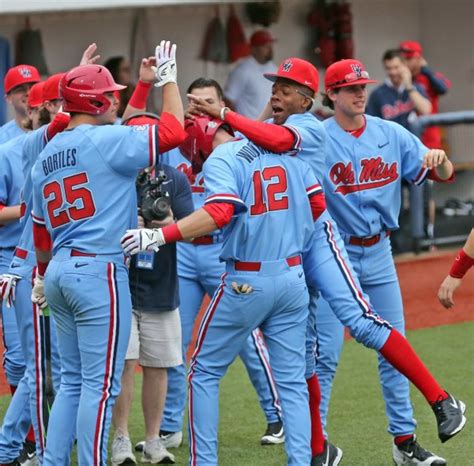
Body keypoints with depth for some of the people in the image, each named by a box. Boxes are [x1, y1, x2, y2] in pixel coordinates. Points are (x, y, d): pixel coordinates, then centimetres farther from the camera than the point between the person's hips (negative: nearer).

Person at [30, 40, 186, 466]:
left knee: (73, 380, 15)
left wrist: (43, 275, 34)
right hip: (99, 270, -8)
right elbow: (174, 130, -13)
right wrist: (167, 77, 0)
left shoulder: (45, 158, 14)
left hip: (60, 271, 8)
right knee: (100, 383, -5)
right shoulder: (105, 140, -10)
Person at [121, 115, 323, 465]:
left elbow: (219, 213, -27)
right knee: (292, 380, 9)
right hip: (293, 277, 5)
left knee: (205, 373, 9)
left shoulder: (220, 160, -10)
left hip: (246, 283, -5)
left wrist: (160, 235, -28)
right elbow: (315, 200, 12)